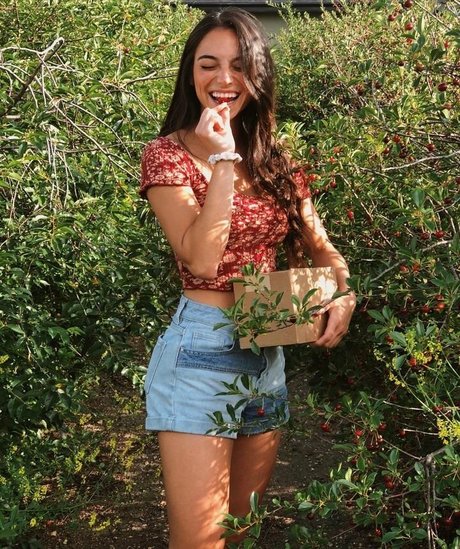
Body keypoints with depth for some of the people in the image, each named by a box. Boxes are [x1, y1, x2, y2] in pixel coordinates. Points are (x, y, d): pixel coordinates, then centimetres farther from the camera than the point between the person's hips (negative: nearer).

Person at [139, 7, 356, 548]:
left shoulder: (276, 162, 9)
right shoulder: (168, 153, -7)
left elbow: (321, 247, 14)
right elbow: (200, 259, -19)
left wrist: (343, 295, -7)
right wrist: (222, 159, -19)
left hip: (269, 355, 6)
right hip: (202, 352, -6)